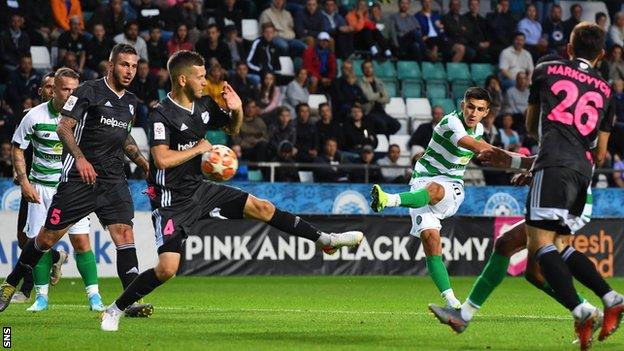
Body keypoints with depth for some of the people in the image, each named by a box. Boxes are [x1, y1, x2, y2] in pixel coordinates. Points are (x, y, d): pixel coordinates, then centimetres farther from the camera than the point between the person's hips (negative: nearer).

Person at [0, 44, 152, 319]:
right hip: (78, 179, -5)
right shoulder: (89, 91, -7)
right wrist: (80, 158, -26)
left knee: (124, 233, -13)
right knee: (49, 236, 0)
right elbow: (63, 127, -13)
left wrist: (141, 160, 18)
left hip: (113, 180, 5)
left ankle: (134, 301, -17)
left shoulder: (131, 102, 15)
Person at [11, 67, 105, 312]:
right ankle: (41, 296, 13)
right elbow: (18, 149, 3)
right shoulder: (35, 116, -6)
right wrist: (24, 182, -6)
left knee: (81, 241, -9)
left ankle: (93, 295, -4)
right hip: (41, 188, 0)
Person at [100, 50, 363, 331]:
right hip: (172, 201, -7)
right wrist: (199, 148, -20)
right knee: (167, 269, -16)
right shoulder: (161, 115, -20)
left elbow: (233, 129, 20)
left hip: (199, 189, 7)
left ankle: (325, 240, 10)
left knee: (261, 207, 1)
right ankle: (115, 310, 0)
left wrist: (237, 110, -3)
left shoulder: (204, 105, 2)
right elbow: (162, 159, -34)